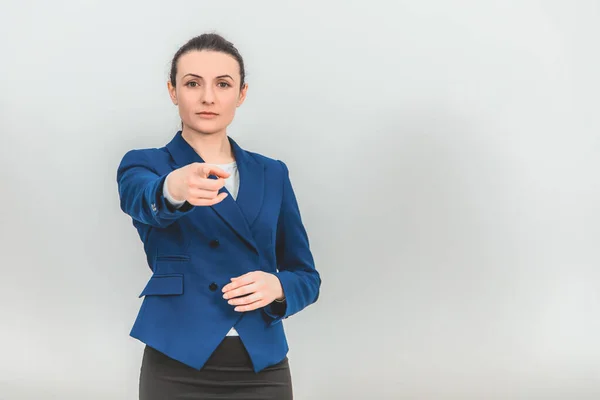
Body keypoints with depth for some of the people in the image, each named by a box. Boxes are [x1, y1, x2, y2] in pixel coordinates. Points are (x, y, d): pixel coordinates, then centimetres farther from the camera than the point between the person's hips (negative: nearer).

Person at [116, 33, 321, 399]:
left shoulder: (273, 174, 8)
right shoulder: (145, 164, 0)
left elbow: (306, 277, 9)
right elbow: (143, 200, -24)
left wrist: (277, 286, -12)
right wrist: (174, 190, -46)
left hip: (262, 370, 3)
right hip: (179, 370, -2)